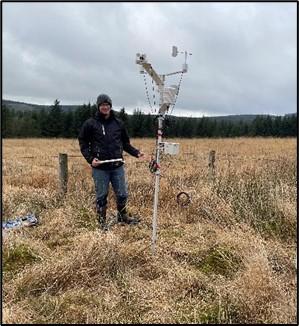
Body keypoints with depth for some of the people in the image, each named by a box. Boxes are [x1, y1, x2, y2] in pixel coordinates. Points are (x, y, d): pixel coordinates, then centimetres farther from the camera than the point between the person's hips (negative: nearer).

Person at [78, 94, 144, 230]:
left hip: (117, 166, 3)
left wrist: (136, 152, 2)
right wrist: (90, 158, -11)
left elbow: (125, 143, 16)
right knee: (101, 196, 6)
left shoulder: (118, 123, 8)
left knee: (122, 194, 10)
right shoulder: (90, 124, -1)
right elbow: (83, 143, 3)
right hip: (100, 168, -3)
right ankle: (102, 221, 23)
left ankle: (122, 216, 33)